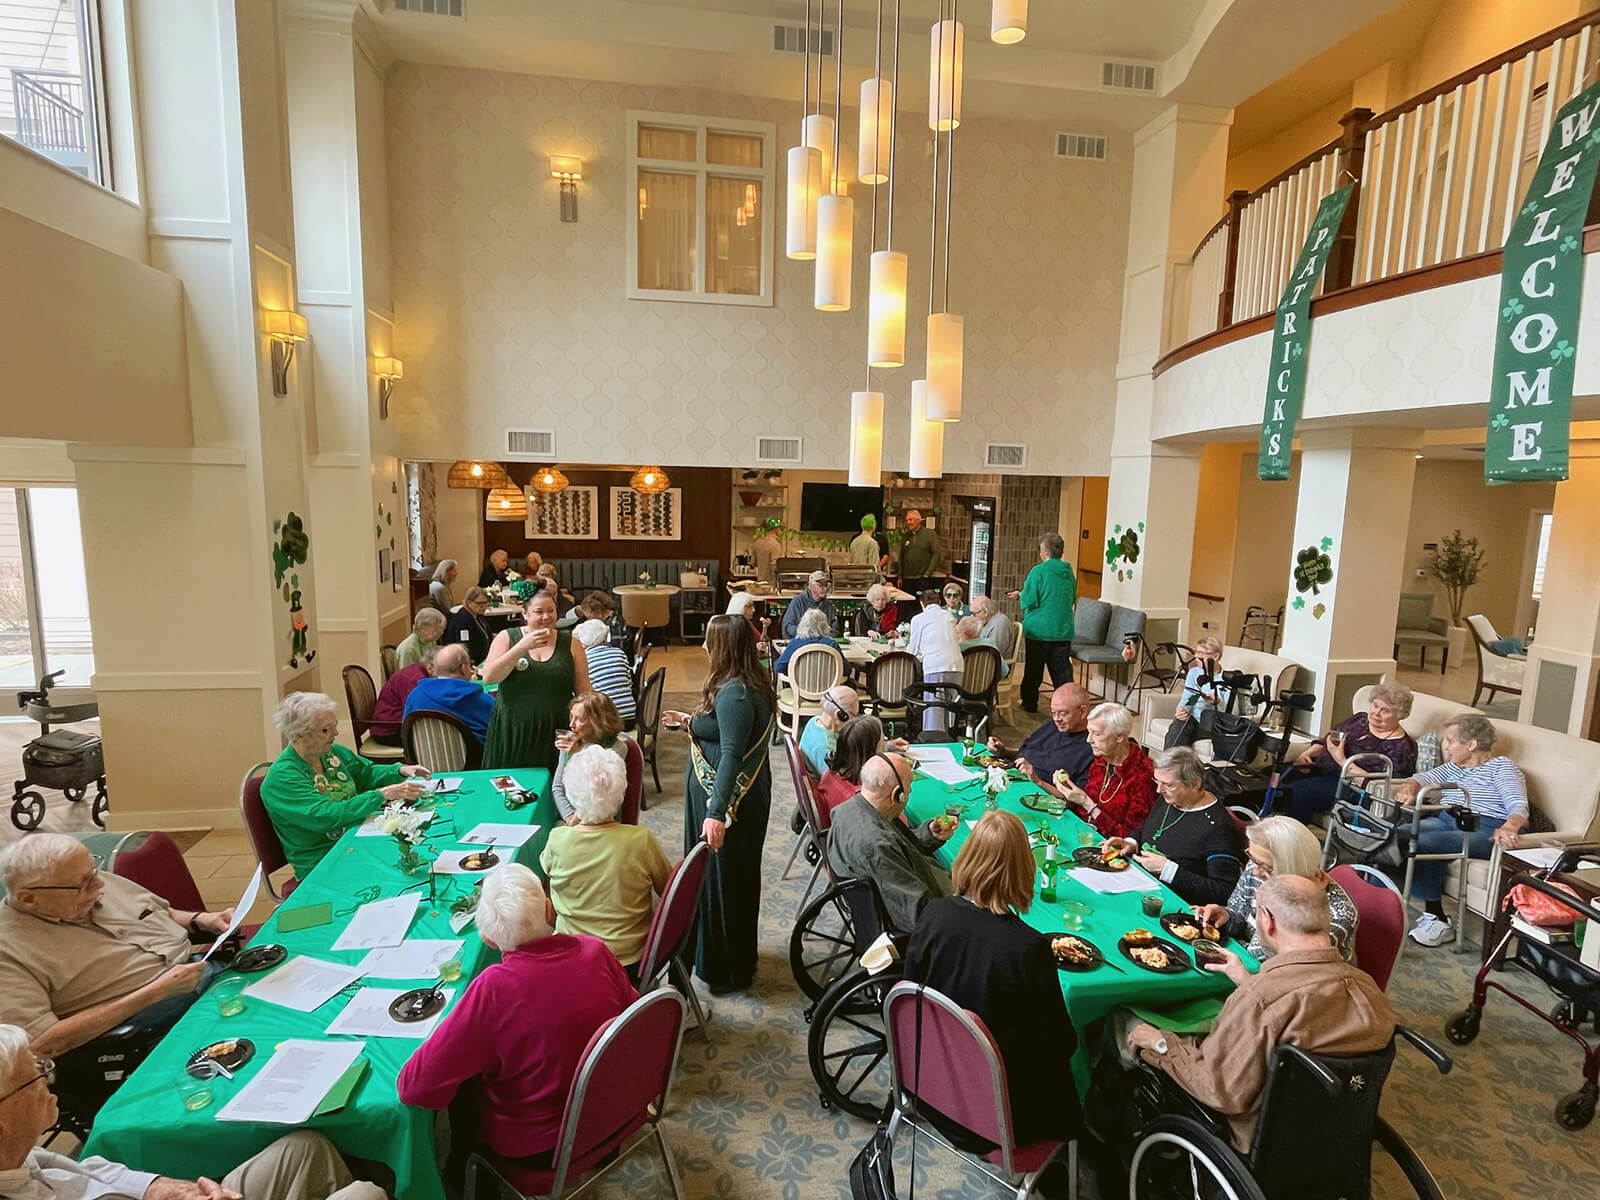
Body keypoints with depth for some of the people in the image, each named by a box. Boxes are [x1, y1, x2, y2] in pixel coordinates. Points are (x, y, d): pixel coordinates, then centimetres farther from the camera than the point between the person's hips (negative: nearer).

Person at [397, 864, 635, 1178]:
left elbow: (413, 1087, -24)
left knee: (464, 1080, 19)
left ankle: (462, 1173, 40)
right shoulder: (595, 951, -19)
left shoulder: (495, 988, -31)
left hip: (530, 1148, -4)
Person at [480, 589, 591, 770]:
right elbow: (488, 677, -9)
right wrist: (522, 646, -16)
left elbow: (583, 691, 4)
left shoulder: (570, 643, 5)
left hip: (555, 733, 0)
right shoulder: (506, 637, 4)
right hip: (512, 731, 0)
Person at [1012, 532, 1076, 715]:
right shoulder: (1069, 572, 5)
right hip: (1064, 630, 4)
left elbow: (1029, 600, -16)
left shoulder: (1038, 571, -13)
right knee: (1062, 670, 6)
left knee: (1033, 669, 11)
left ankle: (1029, 703, 23)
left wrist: (1020, 595, 6)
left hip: (1039, 630, -4)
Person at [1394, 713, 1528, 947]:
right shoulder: (1452, 767, 31)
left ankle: (1436, 919, -24)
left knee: (1424, 842, -34)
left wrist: (1509, 827, -29)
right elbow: (1424, 778, 15)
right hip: (1445, 821, 6)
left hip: (1484, 831, -6)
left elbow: (1519, 806, -5)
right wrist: (1409, 787, -10)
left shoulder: (1501, 766, 10)